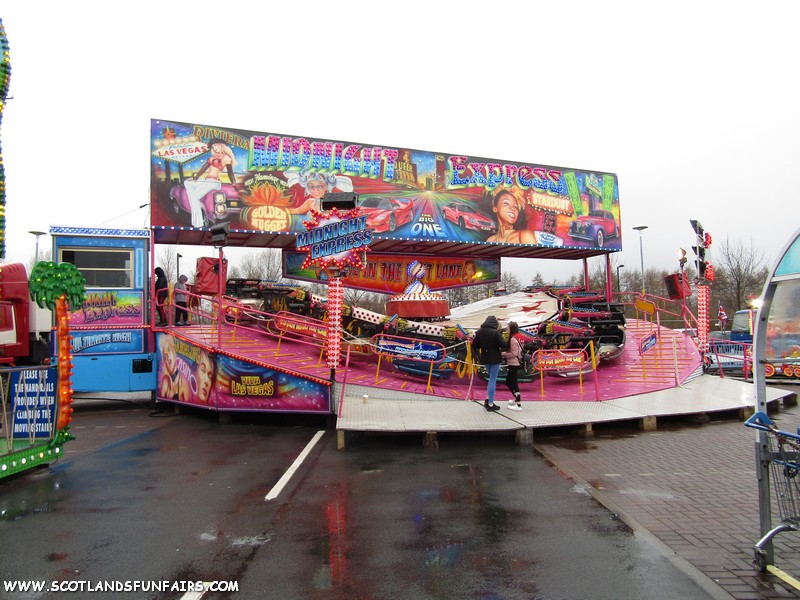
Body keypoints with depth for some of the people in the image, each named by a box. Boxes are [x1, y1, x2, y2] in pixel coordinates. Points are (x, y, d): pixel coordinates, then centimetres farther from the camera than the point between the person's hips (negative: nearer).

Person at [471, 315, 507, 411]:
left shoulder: (479, 332, -1)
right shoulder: (495, 332, -18)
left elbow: (474, 345, 6)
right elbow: (503, 345, -18)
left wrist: (478, 356, 16)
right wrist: (502, 351, 4)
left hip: (485, 359, 6)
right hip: (495, 359, -5)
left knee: (492, 378, 23)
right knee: (493, 380, 2)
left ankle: (488, 399, 17)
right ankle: (490, 404, 7)